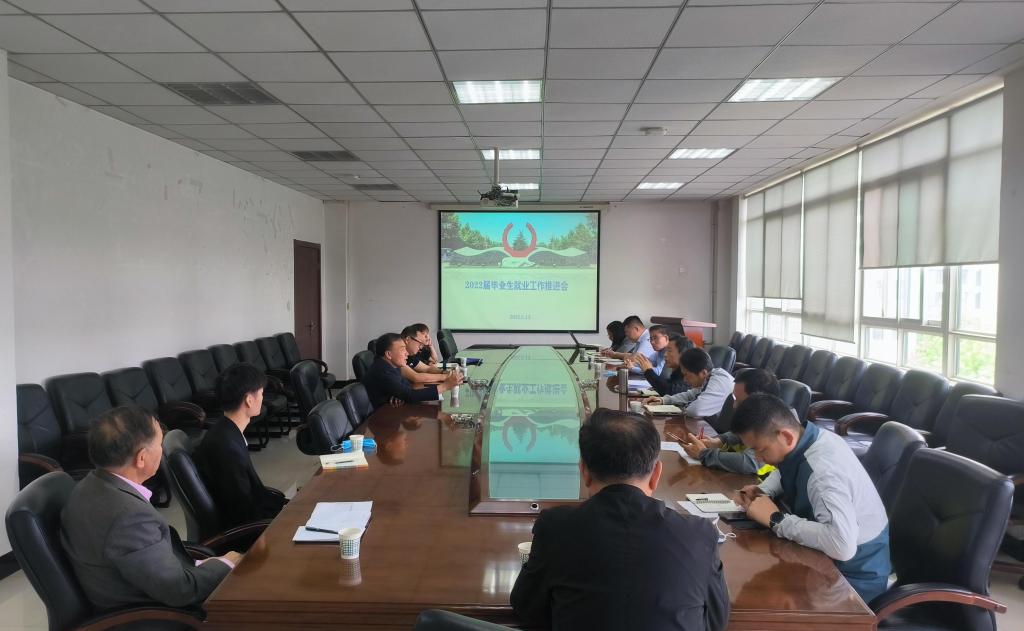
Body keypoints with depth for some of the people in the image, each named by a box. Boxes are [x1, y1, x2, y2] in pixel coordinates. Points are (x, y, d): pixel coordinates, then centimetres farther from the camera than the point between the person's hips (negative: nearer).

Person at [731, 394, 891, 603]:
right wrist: (761, 491, -5)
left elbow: (842, 546, -45)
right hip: (824, 556, 8)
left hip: (855, 574, -8)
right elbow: (784, 472, 16)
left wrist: (776, 520, -33)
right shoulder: (803, 439, -8)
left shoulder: (822, 472, -33)